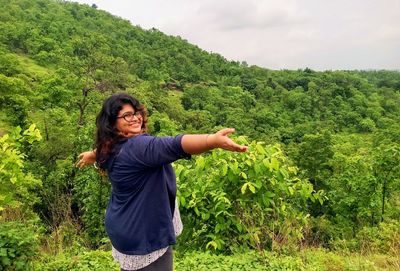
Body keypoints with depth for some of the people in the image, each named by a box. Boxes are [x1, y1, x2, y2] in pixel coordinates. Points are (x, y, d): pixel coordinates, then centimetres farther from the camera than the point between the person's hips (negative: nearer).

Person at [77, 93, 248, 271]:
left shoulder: (112, 147, 4)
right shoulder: (137, 146, -28)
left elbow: (101, 153, 29)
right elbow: (173, 146, -46)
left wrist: (92, 155, 53)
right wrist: (215, 140, -59)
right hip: (145, 235, -10)